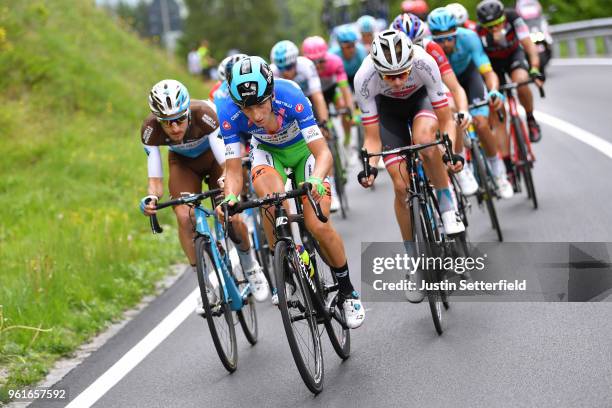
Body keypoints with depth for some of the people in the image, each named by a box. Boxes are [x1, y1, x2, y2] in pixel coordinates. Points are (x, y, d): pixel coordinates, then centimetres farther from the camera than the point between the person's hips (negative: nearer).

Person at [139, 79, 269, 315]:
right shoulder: (150, 130, -32)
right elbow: (155, 180, -28)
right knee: (185, 217, -20)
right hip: (183, 162, 2)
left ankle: (250, 267, 12)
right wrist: (151, 198, -49)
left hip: (214, 155, -2)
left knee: (231, 216, -18)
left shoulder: (203, 114, -39)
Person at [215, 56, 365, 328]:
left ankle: (347, 292, 10)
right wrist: (230, 198, -45)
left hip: (303, 148, -1)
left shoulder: (290, 97, -37)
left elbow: (323, 152, -36)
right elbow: (234, 171, -24)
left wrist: (316, 180, -56)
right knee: (273, 200, -34)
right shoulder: (229, 114, -31)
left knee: (318, 226, -16)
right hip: (267, 151, 1)